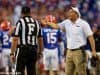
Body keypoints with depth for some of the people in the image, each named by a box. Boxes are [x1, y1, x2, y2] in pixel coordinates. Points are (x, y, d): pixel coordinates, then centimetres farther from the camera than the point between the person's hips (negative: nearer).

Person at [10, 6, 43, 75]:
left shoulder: (20, 22, -5)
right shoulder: (36, 23, 11)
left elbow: (15, 39, -11)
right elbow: (40, 39, 15)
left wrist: (12, 53, -10)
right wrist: (40, 52, 24)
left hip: (22, 49, -5)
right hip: (33, 50, 5)